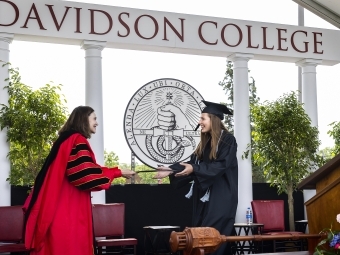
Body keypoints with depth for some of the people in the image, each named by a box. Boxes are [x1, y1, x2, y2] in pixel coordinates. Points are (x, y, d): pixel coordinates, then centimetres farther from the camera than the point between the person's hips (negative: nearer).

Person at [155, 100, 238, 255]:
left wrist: (194, 169, -24)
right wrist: (171, 170, -1)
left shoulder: (227, 140, -9)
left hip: (221, 198, -8)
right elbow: (192, 163, 11)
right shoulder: (205, 142, 15)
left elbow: (221, 165, -19)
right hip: (204, 196, 8)